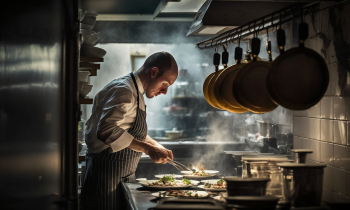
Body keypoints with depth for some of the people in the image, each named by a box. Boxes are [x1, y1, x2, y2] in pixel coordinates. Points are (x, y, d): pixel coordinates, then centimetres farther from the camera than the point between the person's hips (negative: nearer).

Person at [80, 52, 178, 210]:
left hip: (124, 176, 10)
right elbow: (107, 130, -33)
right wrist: (148, 149, -30)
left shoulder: (135, 92, 17)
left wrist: (156, 146, 12)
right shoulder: (123, 90, -18)